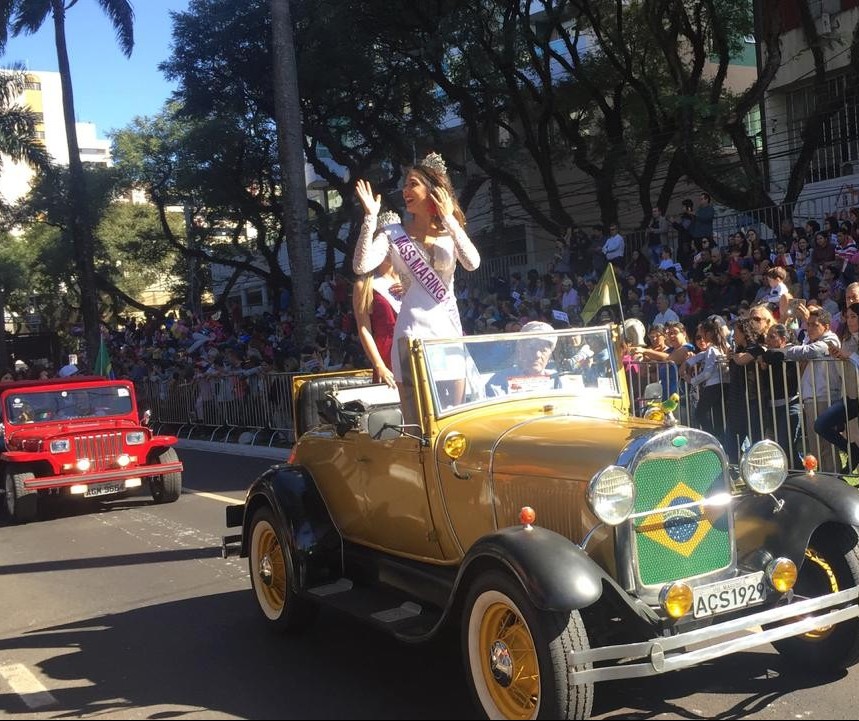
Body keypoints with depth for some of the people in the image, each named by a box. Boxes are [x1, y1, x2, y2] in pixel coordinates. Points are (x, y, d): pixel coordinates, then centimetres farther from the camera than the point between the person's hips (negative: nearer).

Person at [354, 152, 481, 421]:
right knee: (416, 423, -3)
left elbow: (472, 263, -12)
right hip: (412, 334, -3)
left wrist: (449, 220, -11)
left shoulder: (451, 233, 8)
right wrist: (370, 217, -17)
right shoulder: (394, 233, 1)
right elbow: (361, 266, -15)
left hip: (449, 332, 3)